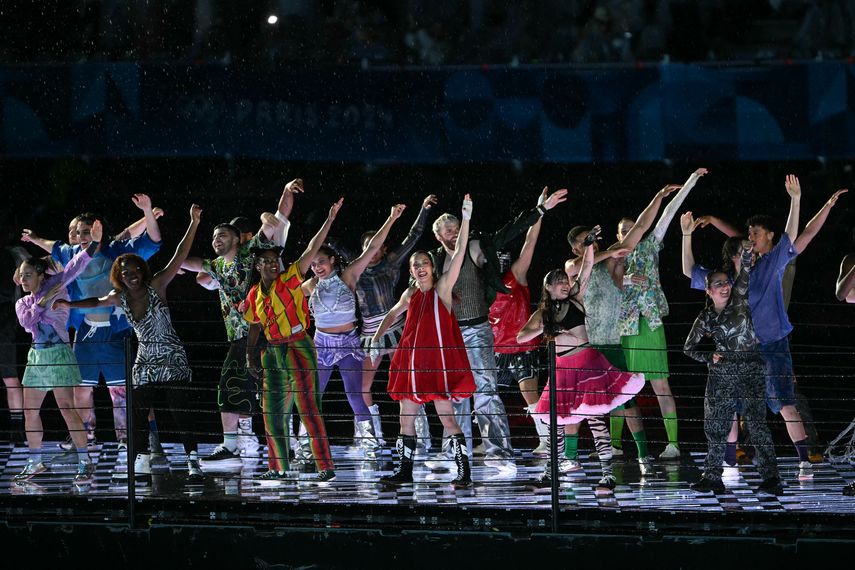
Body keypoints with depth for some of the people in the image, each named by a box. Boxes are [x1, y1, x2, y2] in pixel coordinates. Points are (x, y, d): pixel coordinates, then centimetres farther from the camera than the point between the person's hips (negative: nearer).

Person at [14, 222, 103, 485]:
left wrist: (93, 243, -25)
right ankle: (35, 463, 22)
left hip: (58, 353, -7)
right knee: (29, 411, 9)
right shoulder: (22, 303, 13)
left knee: (67, 408, -13)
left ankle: (85, 462, -11)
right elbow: (27, 323, -5)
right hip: (37, 355, 7)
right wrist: (42, 303, -14)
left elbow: (76, 266, -12)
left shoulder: (55, 286, 0)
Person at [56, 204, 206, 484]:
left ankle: (194, 465, -8)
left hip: (172, 361, -5)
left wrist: (194, 223, -23)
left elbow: (179, 258, -16)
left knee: (180, 414, -10)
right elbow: (97, 302, 26)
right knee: (138, 416, 2)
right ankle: (142, 467, 11)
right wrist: (70, 304, 19)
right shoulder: (120, 298, 4)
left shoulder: (156, 287, -10)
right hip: (145, 363, 5)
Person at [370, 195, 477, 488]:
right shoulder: (410, 295, 12)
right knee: (406, 417, 9)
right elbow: (393, 314, 31)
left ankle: (464, 472, -8)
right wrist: (377, 337, 20)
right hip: (412, 362, 7)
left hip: (438, 361, -7)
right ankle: (405, 471, 17)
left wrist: (465, 219, -21)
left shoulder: (442, 288, -4)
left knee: (446, 417, -10)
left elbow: (459, 252, -14)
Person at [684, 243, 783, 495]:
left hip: (751, 371, -3)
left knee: (757, 423, -10)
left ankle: (771, 477, -12)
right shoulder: (705, 318, 7)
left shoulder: (740, 302, 2)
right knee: (715, 427, 5)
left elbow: (745, 276, -14)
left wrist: (747, 253, -30)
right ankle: (712, 477, 14)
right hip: (721, 374, 3)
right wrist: (709, 357, -2)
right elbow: (689, 348, 15)